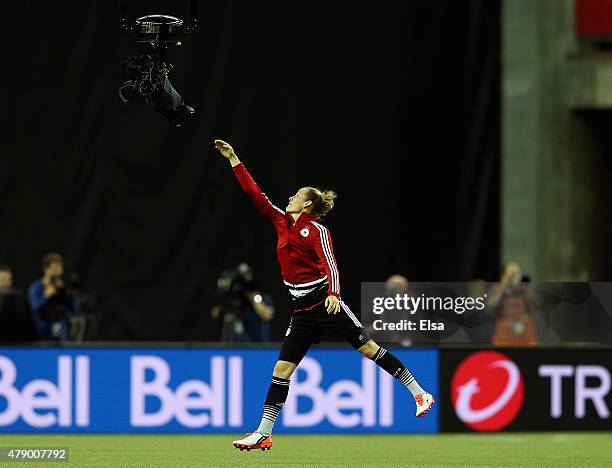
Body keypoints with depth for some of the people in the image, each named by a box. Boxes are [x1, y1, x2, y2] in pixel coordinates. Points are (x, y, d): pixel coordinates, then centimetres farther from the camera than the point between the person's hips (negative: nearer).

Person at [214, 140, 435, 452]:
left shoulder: (317, 230, -7)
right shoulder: (282, 221, 11)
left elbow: (330, 264, -17)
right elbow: (255, 195, 14)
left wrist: (333, 294, -34)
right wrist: (234, 161, 13)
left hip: (325, 302, -6)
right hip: (302, 311, 6)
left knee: (369, 347, -7)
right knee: (282, 369, 1)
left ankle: (419, 393, 2)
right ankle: (263, 434, 2)